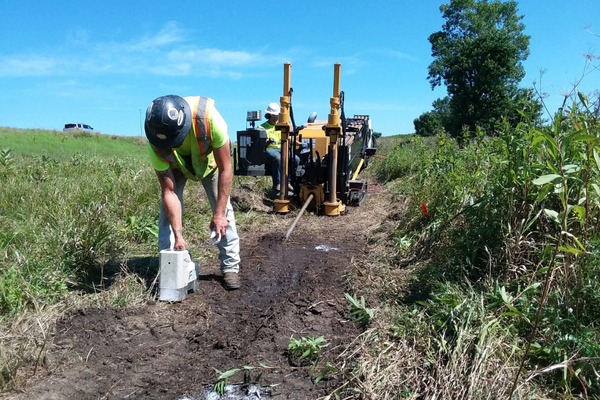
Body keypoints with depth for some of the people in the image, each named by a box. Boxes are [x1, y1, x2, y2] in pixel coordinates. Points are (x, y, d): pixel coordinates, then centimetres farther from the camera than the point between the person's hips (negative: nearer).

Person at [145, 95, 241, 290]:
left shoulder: (208, 118, -44)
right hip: (175, 164, 1)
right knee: (167, 210, -11)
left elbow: (225, 169, -32)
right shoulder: (156, 145, -37)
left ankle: (230, 267, 3)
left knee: (223, 210, -7)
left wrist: (219, 214, -30)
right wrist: (178, 235, -34)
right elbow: (169, 192, -30)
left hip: (209, 159, -1)